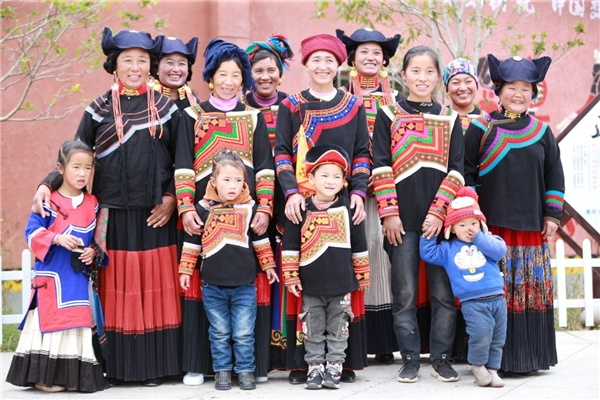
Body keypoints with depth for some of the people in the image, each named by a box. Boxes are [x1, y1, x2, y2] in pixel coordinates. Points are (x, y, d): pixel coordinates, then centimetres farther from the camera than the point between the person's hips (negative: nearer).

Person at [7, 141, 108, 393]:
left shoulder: (93, 204, 9)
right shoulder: (48, 201, -5)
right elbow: (32, 233, -8)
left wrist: (95, 252, -4)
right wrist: (57, 239, -22)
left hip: (80, 277, 4)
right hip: (51, 277, -4)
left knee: (79, 322, 6)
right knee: (51, 320, -5)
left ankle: (74, 375, 14)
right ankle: (46, 377, 2)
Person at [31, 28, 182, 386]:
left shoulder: (166, 108, 8)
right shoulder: (99, 109, 7)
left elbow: (180, 159, 8)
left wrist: (171, 197, -3)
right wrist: (48, 184, -7)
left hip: (155, 215, 0)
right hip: (112, 215, 0)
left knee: (154, 286, 3)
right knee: (116, 289, 1)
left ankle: (154, 366, 10)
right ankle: (117, 367, 8)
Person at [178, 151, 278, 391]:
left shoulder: (250, 208, -1)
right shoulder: (203, 209, -2)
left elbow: (261, 240, 9)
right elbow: (192, 242, 6)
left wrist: (268, 265, 10)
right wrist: (185, 270, 5)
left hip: (244, 285, 0)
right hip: (213, 286, 0)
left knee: (243, 333, 3)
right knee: (219, 333, 10)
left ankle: (245, 371, 16)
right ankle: (222, 371, 21)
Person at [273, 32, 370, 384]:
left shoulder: (354, 106, 10)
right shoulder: (291, 106, 7)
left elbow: (363, 154, 8)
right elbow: (281, 152, 2)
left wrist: (359, 193, -5)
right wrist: (291, 192, -11)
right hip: (302, 203, -1)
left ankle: (344, 359, 9)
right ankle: (301, 361, 5)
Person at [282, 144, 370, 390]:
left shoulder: (349, 210, -2)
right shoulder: (301, 211, -4)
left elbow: (359, 247, 4)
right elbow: (290, 247, 0)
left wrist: (362, 277, 7)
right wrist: (291, 277, -2)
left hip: (341, 286, 0)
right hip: (311, 286, 0)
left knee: (338, 331, 9)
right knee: (313, 332, 10)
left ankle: (334, 367, 17)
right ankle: (314, 368, 20)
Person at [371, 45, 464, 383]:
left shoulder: (450, 119, 8)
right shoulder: (388, 116, 4)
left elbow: (456, 170, 3)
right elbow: (381, 167, 0)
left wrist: (439, 211, -8)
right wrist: (389, 213, -7)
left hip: (439, 218, 1)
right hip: (402, 219, -1)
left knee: (444, 292, 3)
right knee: (405, 294, 3)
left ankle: (442, 357, 15)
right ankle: (411, 358, 13)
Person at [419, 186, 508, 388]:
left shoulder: (489, 241, 9)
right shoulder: (448, 249, 10)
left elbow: (500, 250, -10)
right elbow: (428, 253, 10)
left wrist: (478, 238, -10)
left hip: (497, 298, 3)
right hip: (472, 302, -2)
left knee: (497, 339, 6)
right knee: (481, 335, -19)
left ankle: (492, 369, 20)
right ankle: (478, 365, 6)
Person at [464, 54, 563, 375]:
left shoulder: (542, 132, 9)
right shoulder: (481, 128, 1)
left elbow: (554, 176, 12)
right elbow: (466, 171, 1)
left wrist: (552, 215, 6)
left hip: (531, 227, 3)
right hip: (491, 224, -3)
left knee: (531, 289, 5)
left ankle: (528, 357, 15)